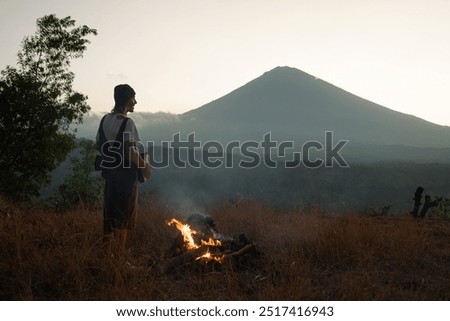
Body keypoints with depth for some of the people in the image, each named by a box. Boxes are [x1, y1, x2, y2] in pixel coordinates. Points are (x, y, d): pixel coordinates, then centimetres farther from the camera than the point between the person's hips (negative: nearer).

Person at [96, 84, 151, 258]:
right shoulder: (127, 122, -16)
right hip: (126, 176, -7)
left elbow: (99, 145, 12)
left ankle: (108, 254, 23)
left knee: (110, 217, 15)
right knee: (123, 219, 1)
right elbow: (131, 151, -21)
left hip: (110, 174, 7)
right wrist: (144, 165, -7)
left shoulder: (105, 120, 7)